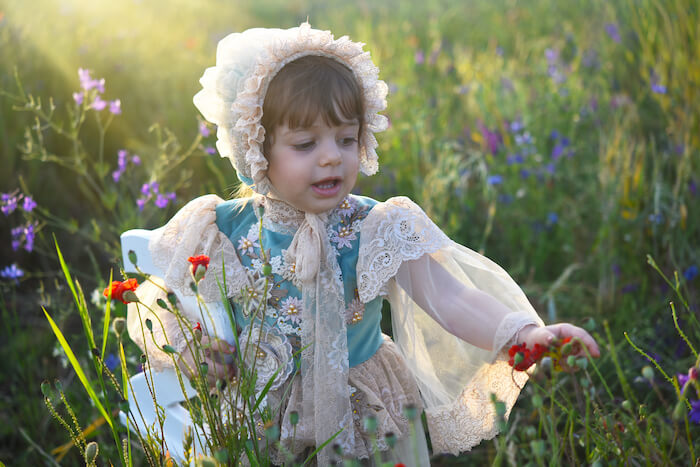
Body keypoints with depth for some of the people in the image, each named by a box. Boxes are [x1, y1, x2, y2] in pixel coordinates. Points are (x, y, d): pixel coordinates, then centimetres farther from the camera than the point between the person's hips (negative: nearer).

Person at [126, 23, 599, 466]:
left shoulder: (377, 231, -15)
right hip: (253, 417, 1)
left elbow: (452, 301, -27)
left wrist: (524, 334, -45)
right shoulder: (227, 229, -12)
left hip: (358, 421, 0)